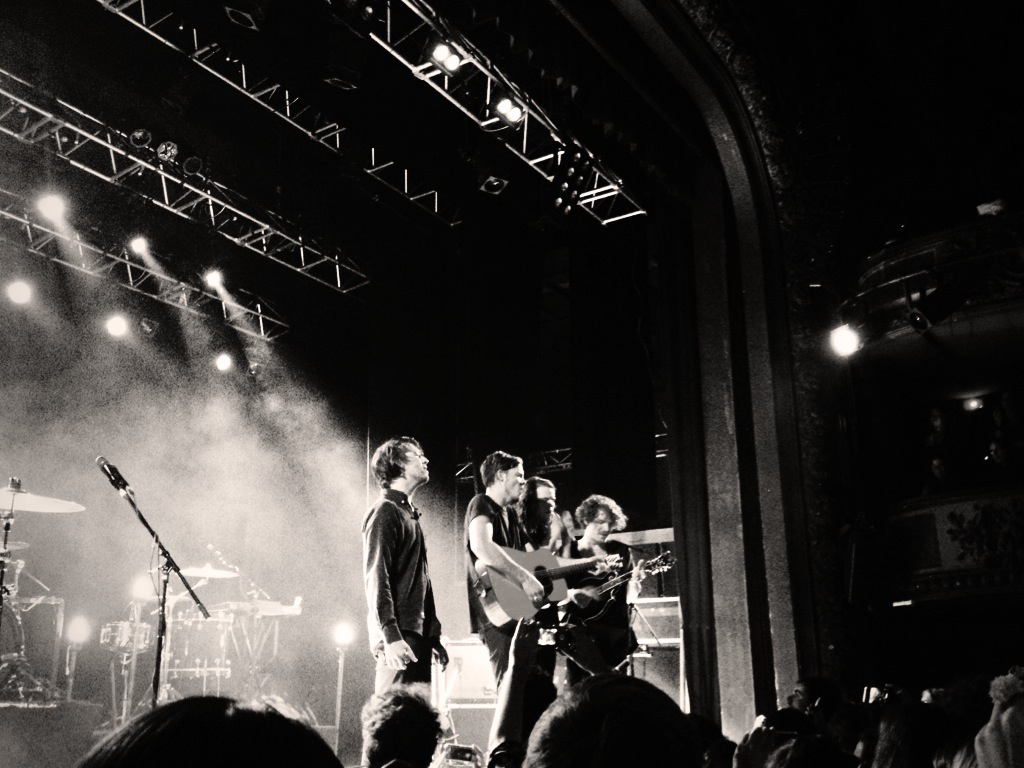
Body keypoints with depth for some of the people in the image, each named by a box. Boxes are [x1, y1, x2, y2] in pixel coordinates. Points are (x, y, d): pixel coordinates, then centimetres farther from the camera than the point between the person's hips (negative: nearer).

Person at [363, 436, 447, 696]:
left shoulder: (409, 514, 21)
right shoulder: (385, 513, -7)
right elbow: (376, 579, -16)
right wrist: (390, 637, -24)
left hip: (417, 634, 9)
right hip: (399, 636, -9)